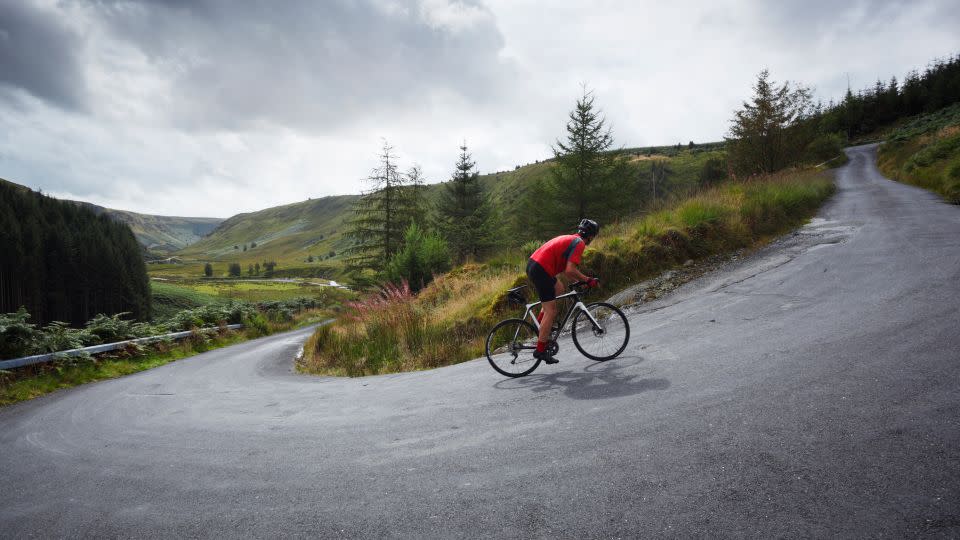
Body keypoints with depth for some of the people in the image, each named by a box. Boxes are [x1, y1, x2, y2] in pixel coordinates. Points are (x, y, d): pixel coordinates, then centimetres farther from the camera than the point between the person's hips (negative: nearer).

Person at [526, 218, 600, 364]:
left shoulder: (569, 239, 24)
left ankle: (541, 323, 21)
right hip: (541, 270, -10)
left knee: (559, 289, 28)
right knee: (551, 311, -3)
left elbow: (563, 270, 25)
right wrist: (588, 280, -4)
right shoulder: (579, 243, -5)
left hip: (532, 264, 10)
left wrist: (581, 281, 23)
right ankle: (541, 350, 1)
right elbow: (570, 270, -16)